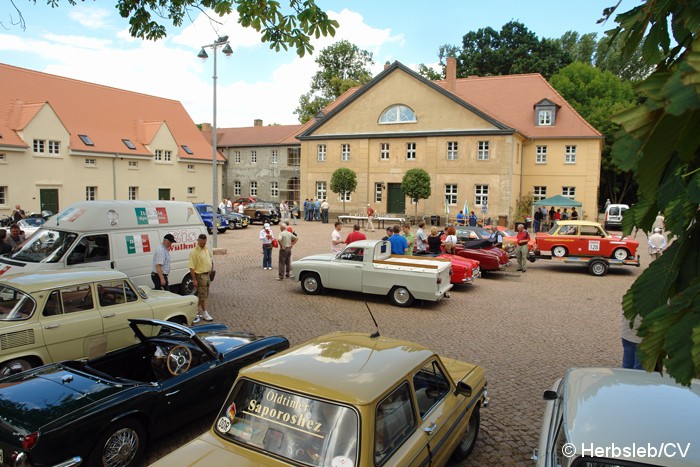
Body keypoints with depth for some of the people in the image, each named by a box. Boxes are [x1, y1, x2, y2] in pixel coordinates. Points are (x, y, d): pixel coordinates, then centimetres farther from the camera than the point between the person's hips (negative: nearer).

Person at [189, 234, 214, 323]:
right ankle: (204, 313, 8)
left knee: (205, 295, 15)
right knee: (202, 295, -2)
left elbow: (210, 259, 24)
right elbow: (192, 268, -20)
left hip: (207, 275, 8)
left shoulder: (206, 249, 7)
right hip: (200, 276, -8)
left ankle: (199, 311, 26)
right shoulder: (194, 252, -18)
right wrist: (194, 280, -22)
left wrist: (211, 269, 13)